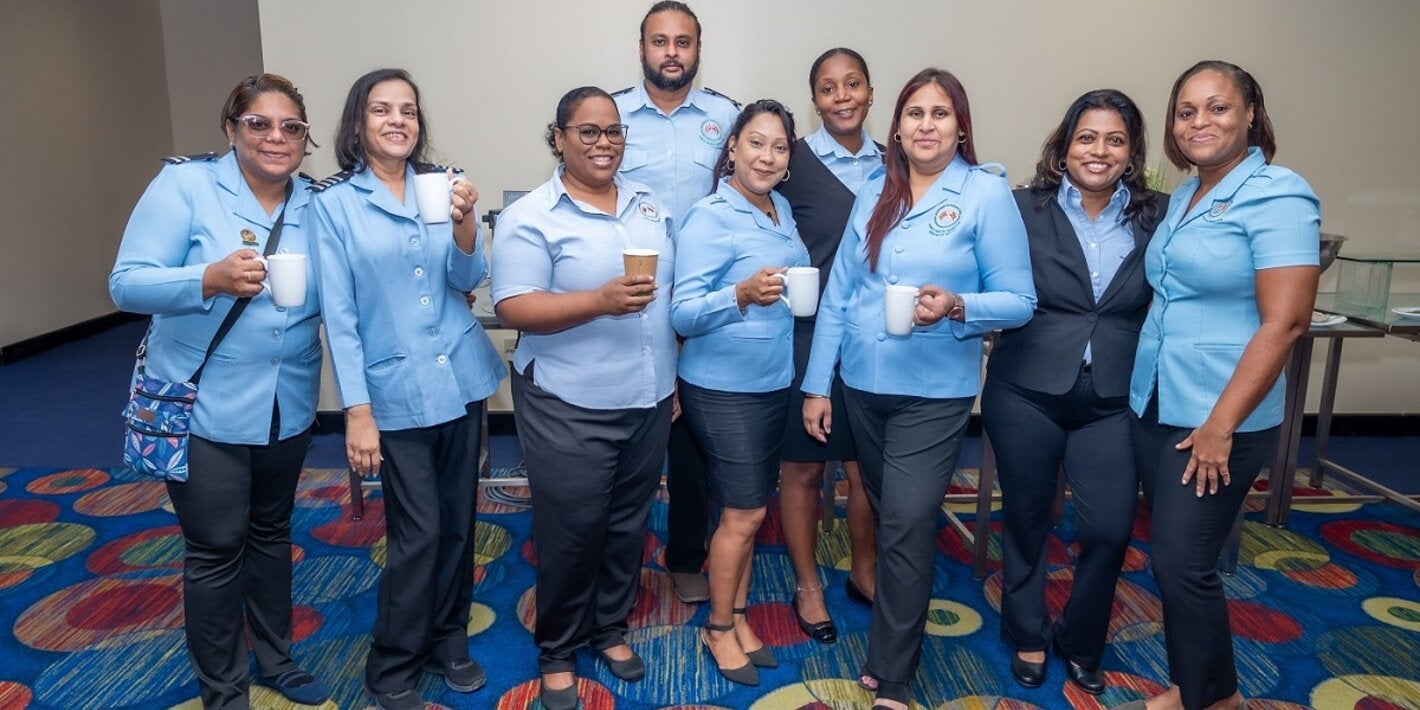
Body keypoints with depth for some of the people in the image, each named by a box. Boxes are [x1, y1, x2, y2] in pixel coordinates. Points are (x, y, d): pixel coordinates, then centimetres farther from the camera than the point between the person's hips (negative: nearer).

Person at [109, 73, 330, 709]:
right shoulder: (186, 185, -10)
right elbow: (127, 283, -15)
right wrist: (211, 279, -31)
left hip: (288, 405, 4)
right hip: (204, 407, -4)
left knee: (271, 532, 19)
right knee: (216, 550, 5)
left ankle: (275, 659, 38)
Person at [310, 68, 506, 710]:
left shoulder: (438, 186, 6)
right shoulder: (333, 202, -4)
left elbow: (468, 279, -1)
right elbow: (338, 313, -7)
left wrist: (464, 222, -21)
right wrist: (357, 410, -11)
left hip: (461, 380, 4)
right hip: (397, 391, -4)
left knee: (459, 522, 13)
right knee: (417, 533, -1)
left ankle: (448, 637, 33)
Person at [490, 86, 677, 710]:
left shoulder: (649, 204, 9)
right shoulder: (530, 217, -9)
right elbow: (514, 308, -17)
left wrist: (675, 377, 13)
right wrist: (601, 300, -28)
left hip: (649, 400, 6)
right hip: (569, 408, -5)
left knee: (628, 524, 16)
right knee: (571, 532, 5)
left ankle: (611, 627, 37)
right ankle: (557, 651, 27)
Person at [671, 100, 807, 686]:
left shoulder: (782, 209, 7)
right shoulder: (709, 218, -16)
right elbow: (682, 314, -21)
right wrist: (741, 295, -35)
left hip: (774, 383, 7)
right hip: (724, 388, -7)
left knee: (749, 510, 15)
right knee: (744, 514, 1)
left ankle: (738, 616, 31)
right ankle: (719, 628, 21)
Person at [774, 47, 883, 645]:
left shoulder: (892, 164, 7)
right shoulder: (794, 162, -5)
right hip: (808, 339, -3)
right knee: (803, 467, 8)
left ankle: (863, 572, 36)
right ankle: (808, 588, 27)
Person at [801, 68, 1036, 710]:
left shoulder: (988, 193, -6)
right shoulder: (873, 192, 6)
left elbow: (1019, 301, -7)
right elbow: (837, 293, 6)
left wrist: (956, 308, -27)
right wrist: (817, 384, 4)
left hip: (934, 393, -4)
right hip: (861, 385, 4)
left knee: (906, 527, -5)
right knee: (888, 517, 17)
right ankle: (898, 633, 38)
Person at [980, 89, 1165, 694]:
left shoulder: (1156, 218, 3)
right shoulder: (1025, 209, -3)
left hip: (1113, 401, 2)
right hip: (1027, 393, -1)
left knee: (1109, 530, 0)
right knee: (1026, 521, 13)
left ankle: (1080, 644, 28)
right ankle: (1027, 638, 36)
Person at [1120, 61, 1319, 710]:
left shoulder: (1277, 195, -12)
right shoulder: (1184, 196, 11)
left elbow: (1284, 322, -18)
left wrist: (1221, 424, -19)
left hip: (1218, 419, -7)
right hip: (1153, 406, 7)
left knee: (1184, 563, -1)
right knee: (1171, 557, 14)